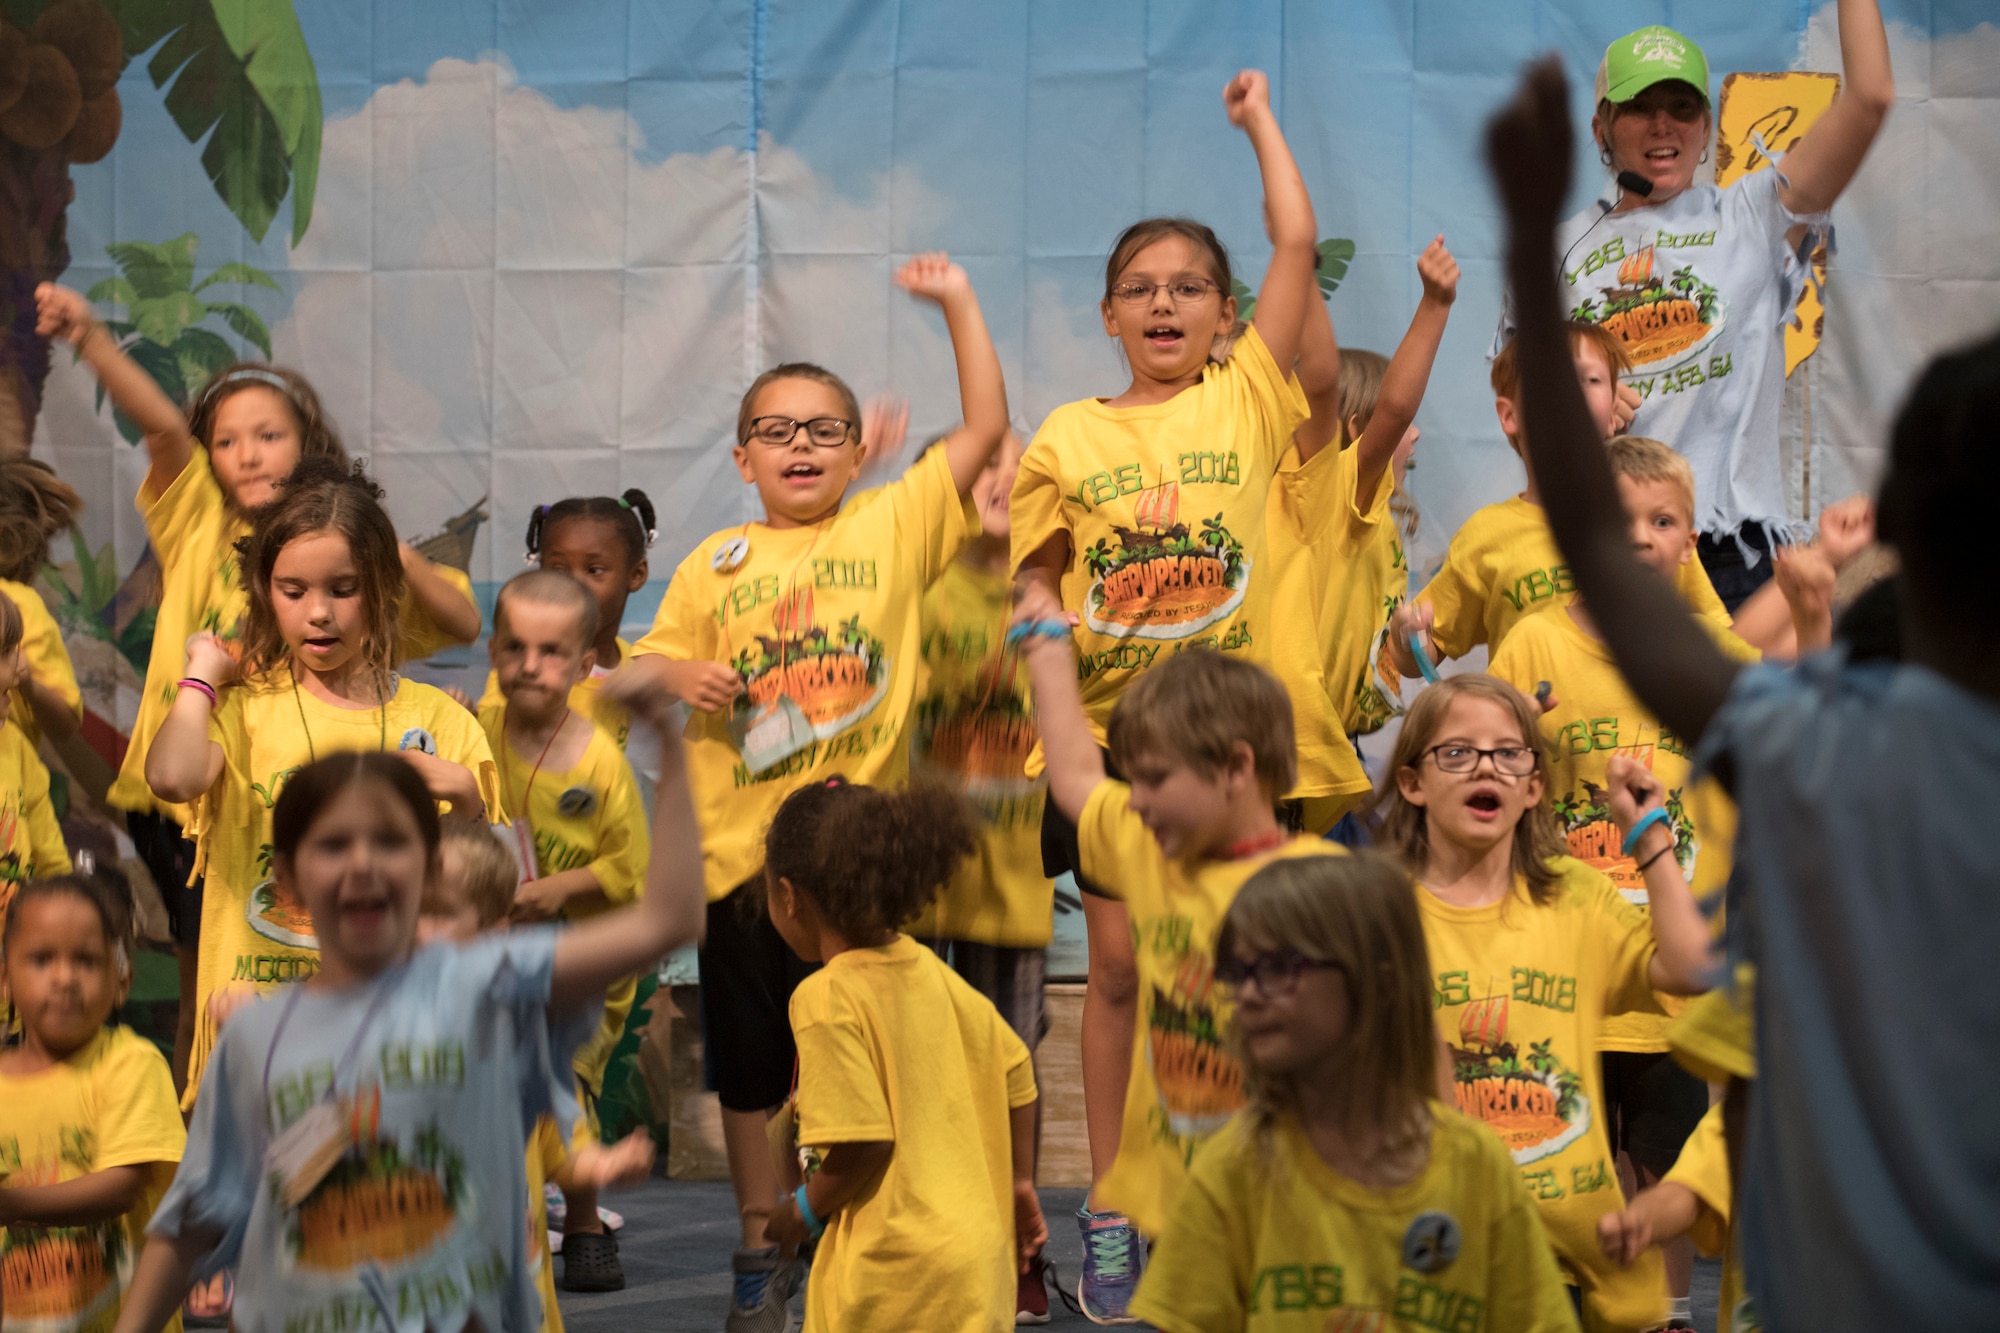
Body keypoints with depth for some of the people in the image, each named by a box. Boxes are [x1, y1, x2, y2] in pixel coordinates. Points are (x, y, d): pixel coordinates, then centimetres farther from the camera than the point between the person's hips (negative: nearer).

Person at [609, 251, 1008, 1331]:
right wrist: (671, 674, -11)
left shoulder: (893, 526, 2)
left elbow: (986, 430, -3)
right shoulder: (715, 564, 6)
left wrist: (958, 304, -5)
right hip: (742, 843, 2)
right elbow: (637, 668, 11)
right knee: (747, 1063, 10)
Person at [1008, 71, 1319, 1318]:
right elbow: (1035, 584, 9)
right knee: (1119, 965, 4)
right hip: (1110, 730, 1)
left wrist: (1260, 119, 4)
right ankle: (1110, 1209, 11)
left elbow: (1299, 242, -5)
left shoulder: (1248, 402, 0)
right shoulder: (1069, 438, 3)